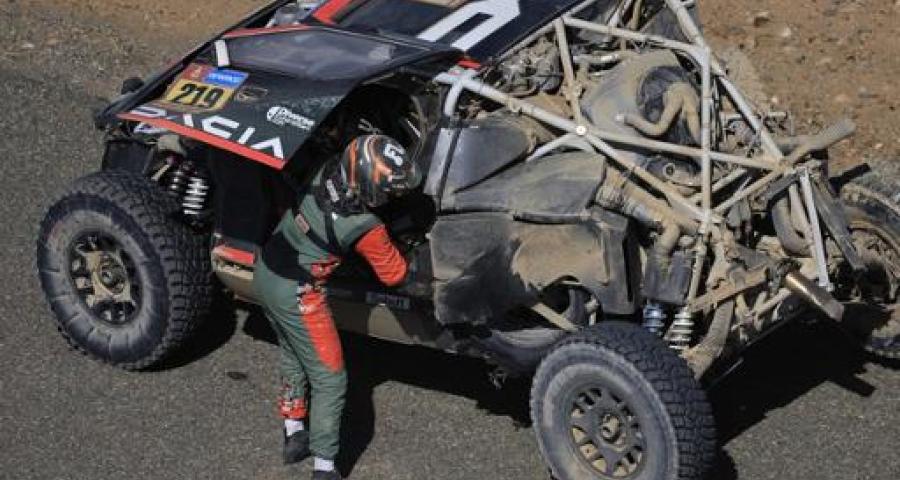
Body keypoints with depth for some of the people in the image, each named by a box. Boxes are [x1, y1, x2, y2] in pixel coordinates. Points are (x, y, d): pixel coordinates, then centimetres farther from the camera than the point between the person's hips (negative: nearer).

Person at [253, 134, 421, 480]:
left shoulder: (326, 173, -12)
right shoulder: (365, 228, -26)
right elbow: (394, 275, -10)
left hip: (265, 274, 8)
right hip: (296, 296, -8)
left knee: (293, 356, 28)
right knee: (330, 381, 6)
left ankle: (294, 435, 41)